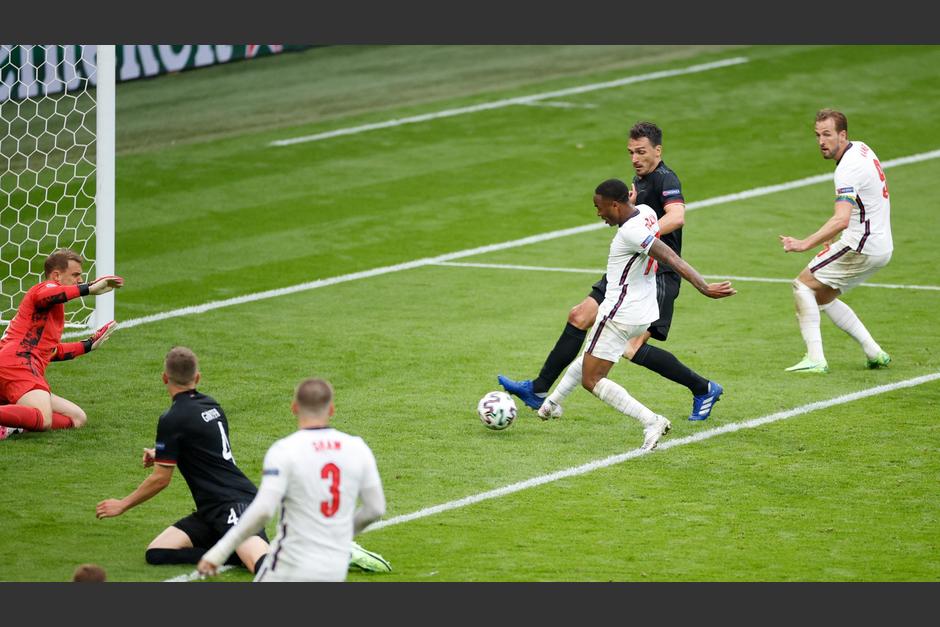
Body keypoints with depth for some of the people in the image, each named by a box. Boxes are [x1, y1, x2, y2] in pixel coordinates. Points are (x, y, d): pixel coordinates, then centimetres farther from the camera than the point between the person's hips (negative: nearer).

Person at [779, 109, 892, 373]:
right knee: (822, 297, 17)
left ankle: (815, 359, -13)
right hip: (880, 247, 10)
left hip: (862, 247, -10)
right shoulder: (861, 148, 9)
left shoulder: (848, 168, -22)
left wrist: (805, 244, -42)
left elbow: (841, 220, -35)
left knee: (803, 284, -5)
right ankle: (874, 353, 15)